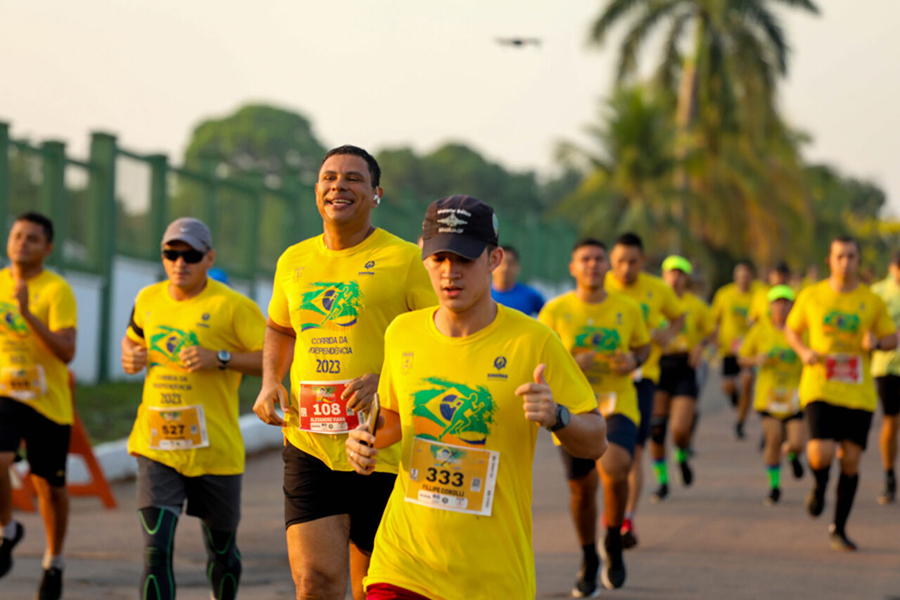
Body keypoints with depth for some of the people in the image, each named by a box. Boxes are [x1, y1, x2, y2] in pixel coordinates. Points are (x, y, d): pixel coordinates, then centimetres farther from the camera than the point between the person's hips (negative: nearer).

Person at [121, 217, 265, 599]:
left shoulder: (232, 306, -8)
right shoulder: (148, 300, 8)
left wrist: (220, 359, -23)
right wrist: (130, 356, 6)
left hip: (215, 449, -2)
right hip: (156, 447, 3)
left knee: (221, 550, 15)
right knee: (156, 550, -13)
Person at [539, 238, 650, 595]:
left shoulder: (627, 309, 4)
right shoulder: (556, 310, -2)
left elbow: (643, 346, 19)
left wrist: (634, 360, -5)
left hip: (618, 406, -1)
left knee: (615, 469, -26)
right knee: (581, 488, 7)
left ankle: (613, 541, 2)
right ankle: (589, 561, 32)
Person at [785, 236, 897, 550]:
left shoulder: (872, 302, 3)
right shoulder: (811, 296, 2)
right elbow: (791, 329, 15)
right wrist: (804, 351, -5)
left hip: (859, 393, 1)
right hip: (820, 388, -1)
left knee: (851, 460, 0)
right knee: (821, 455, -18)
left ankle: (839, 528, 17)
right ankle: (819, 486, 20)